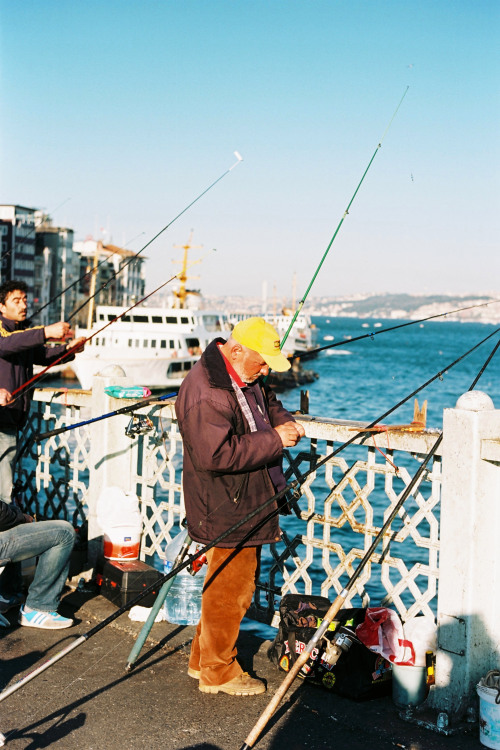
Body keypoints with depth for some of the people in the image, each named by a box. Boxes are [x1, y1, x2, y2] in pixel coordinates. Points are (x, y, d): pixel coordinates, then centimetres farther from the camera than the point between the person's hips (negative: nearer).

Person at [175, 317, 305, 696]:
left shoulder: (248, 379, 7)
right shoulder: (206, 394, -25)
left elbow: (269, 404, 27)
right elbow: (216, 454, -31)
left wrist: (284, 421, 4)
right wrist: (274, 440, -25)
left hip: (248, 505, 10)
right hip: (227, 513, -10)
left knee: (230, 586, 20)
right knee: (229, 590, 2)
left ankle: (202, 660, 35)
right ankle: (218, 672, 20)